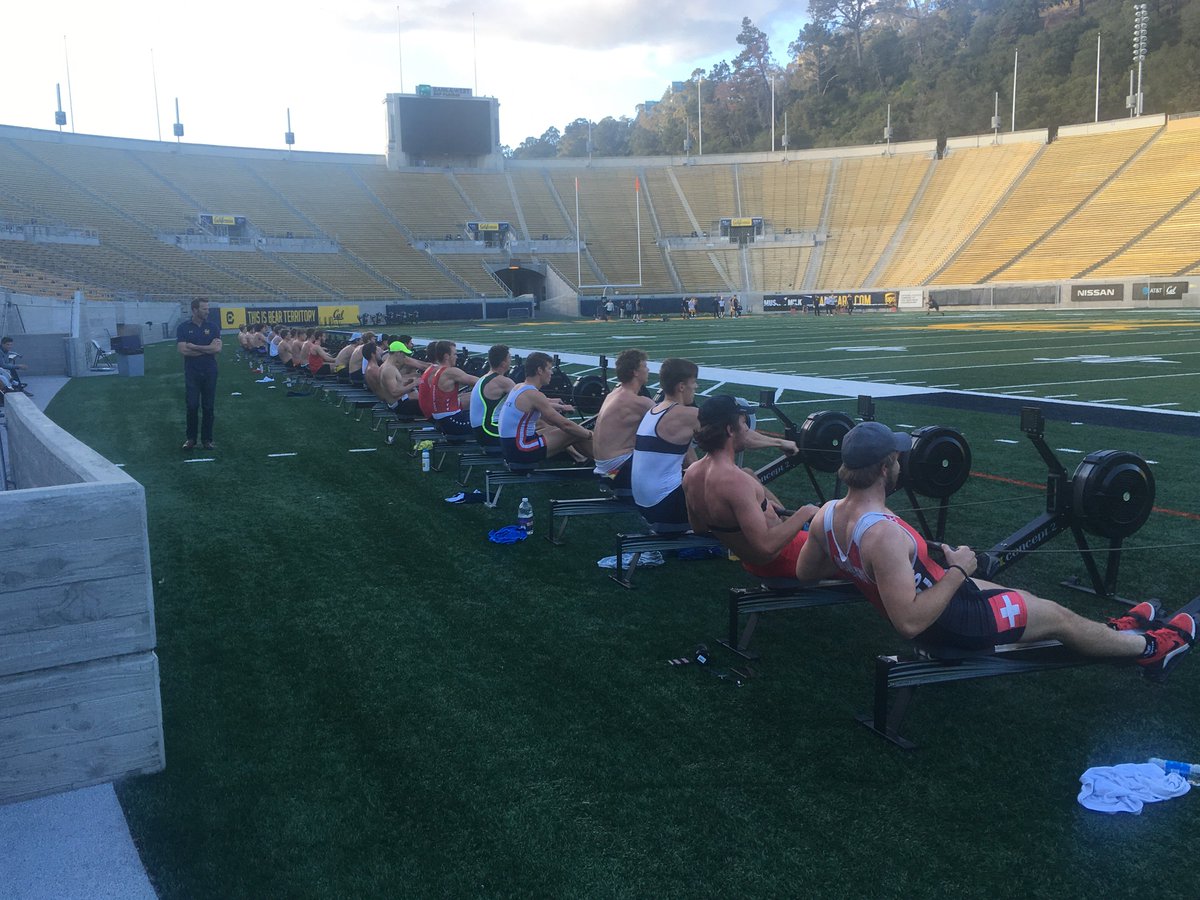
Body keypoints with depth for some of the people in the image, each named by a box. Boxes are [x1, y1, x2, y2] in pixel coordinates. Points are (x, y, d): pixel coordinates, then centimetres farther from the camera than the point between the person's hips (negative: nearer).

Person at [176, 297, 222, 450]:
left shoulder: (212, 327, 3)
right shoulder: (183, 327, -2)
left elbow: (217, 348, -10)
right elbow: (182, 350, -13)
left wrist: (194, 347, -13)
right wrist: (207, 348, -11)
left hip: (210, 372, 1)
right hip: (192, 373, -1)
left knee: (208, 407, 5)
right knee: (192, 406, 0)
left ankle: (207, 439, 14)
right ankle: (191, 438, 13)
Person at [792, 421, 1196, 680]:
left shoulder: (827, 514, -13)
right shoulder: (884, 535, -39)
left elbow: (805, 571, 4)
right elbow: (911, 622, -38)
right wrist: (958, 571, -26)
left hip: (926, 595, 8)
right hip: (950, 622, -8)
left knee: (1024, 597, 27)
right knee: (1058, 616, 15)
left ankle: (1116, 629, 48)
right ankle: (1151, 648, 40)